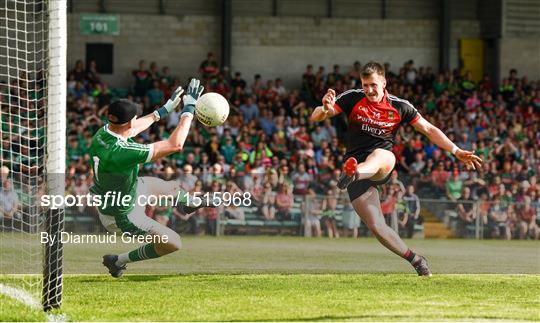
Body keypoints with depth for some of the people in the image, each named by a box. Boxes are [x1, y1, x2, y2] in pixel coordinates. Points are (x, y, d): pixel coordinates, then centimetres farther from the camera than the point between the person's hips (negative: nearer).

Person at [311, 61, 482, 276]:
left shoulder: (399, 106, 4)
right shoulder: (352, 99, 1)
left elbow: (429, 129, 10)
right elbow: (315, 117, -4)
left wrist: (456, 151, 3)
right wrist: (325, 110, -28)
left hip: (384, 165, -1)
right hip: (357, 164, 1)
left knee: (378, 154, -39)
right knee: (376, 227, -9)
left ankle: (353, 173, -72)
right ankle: (414, 259, 7)